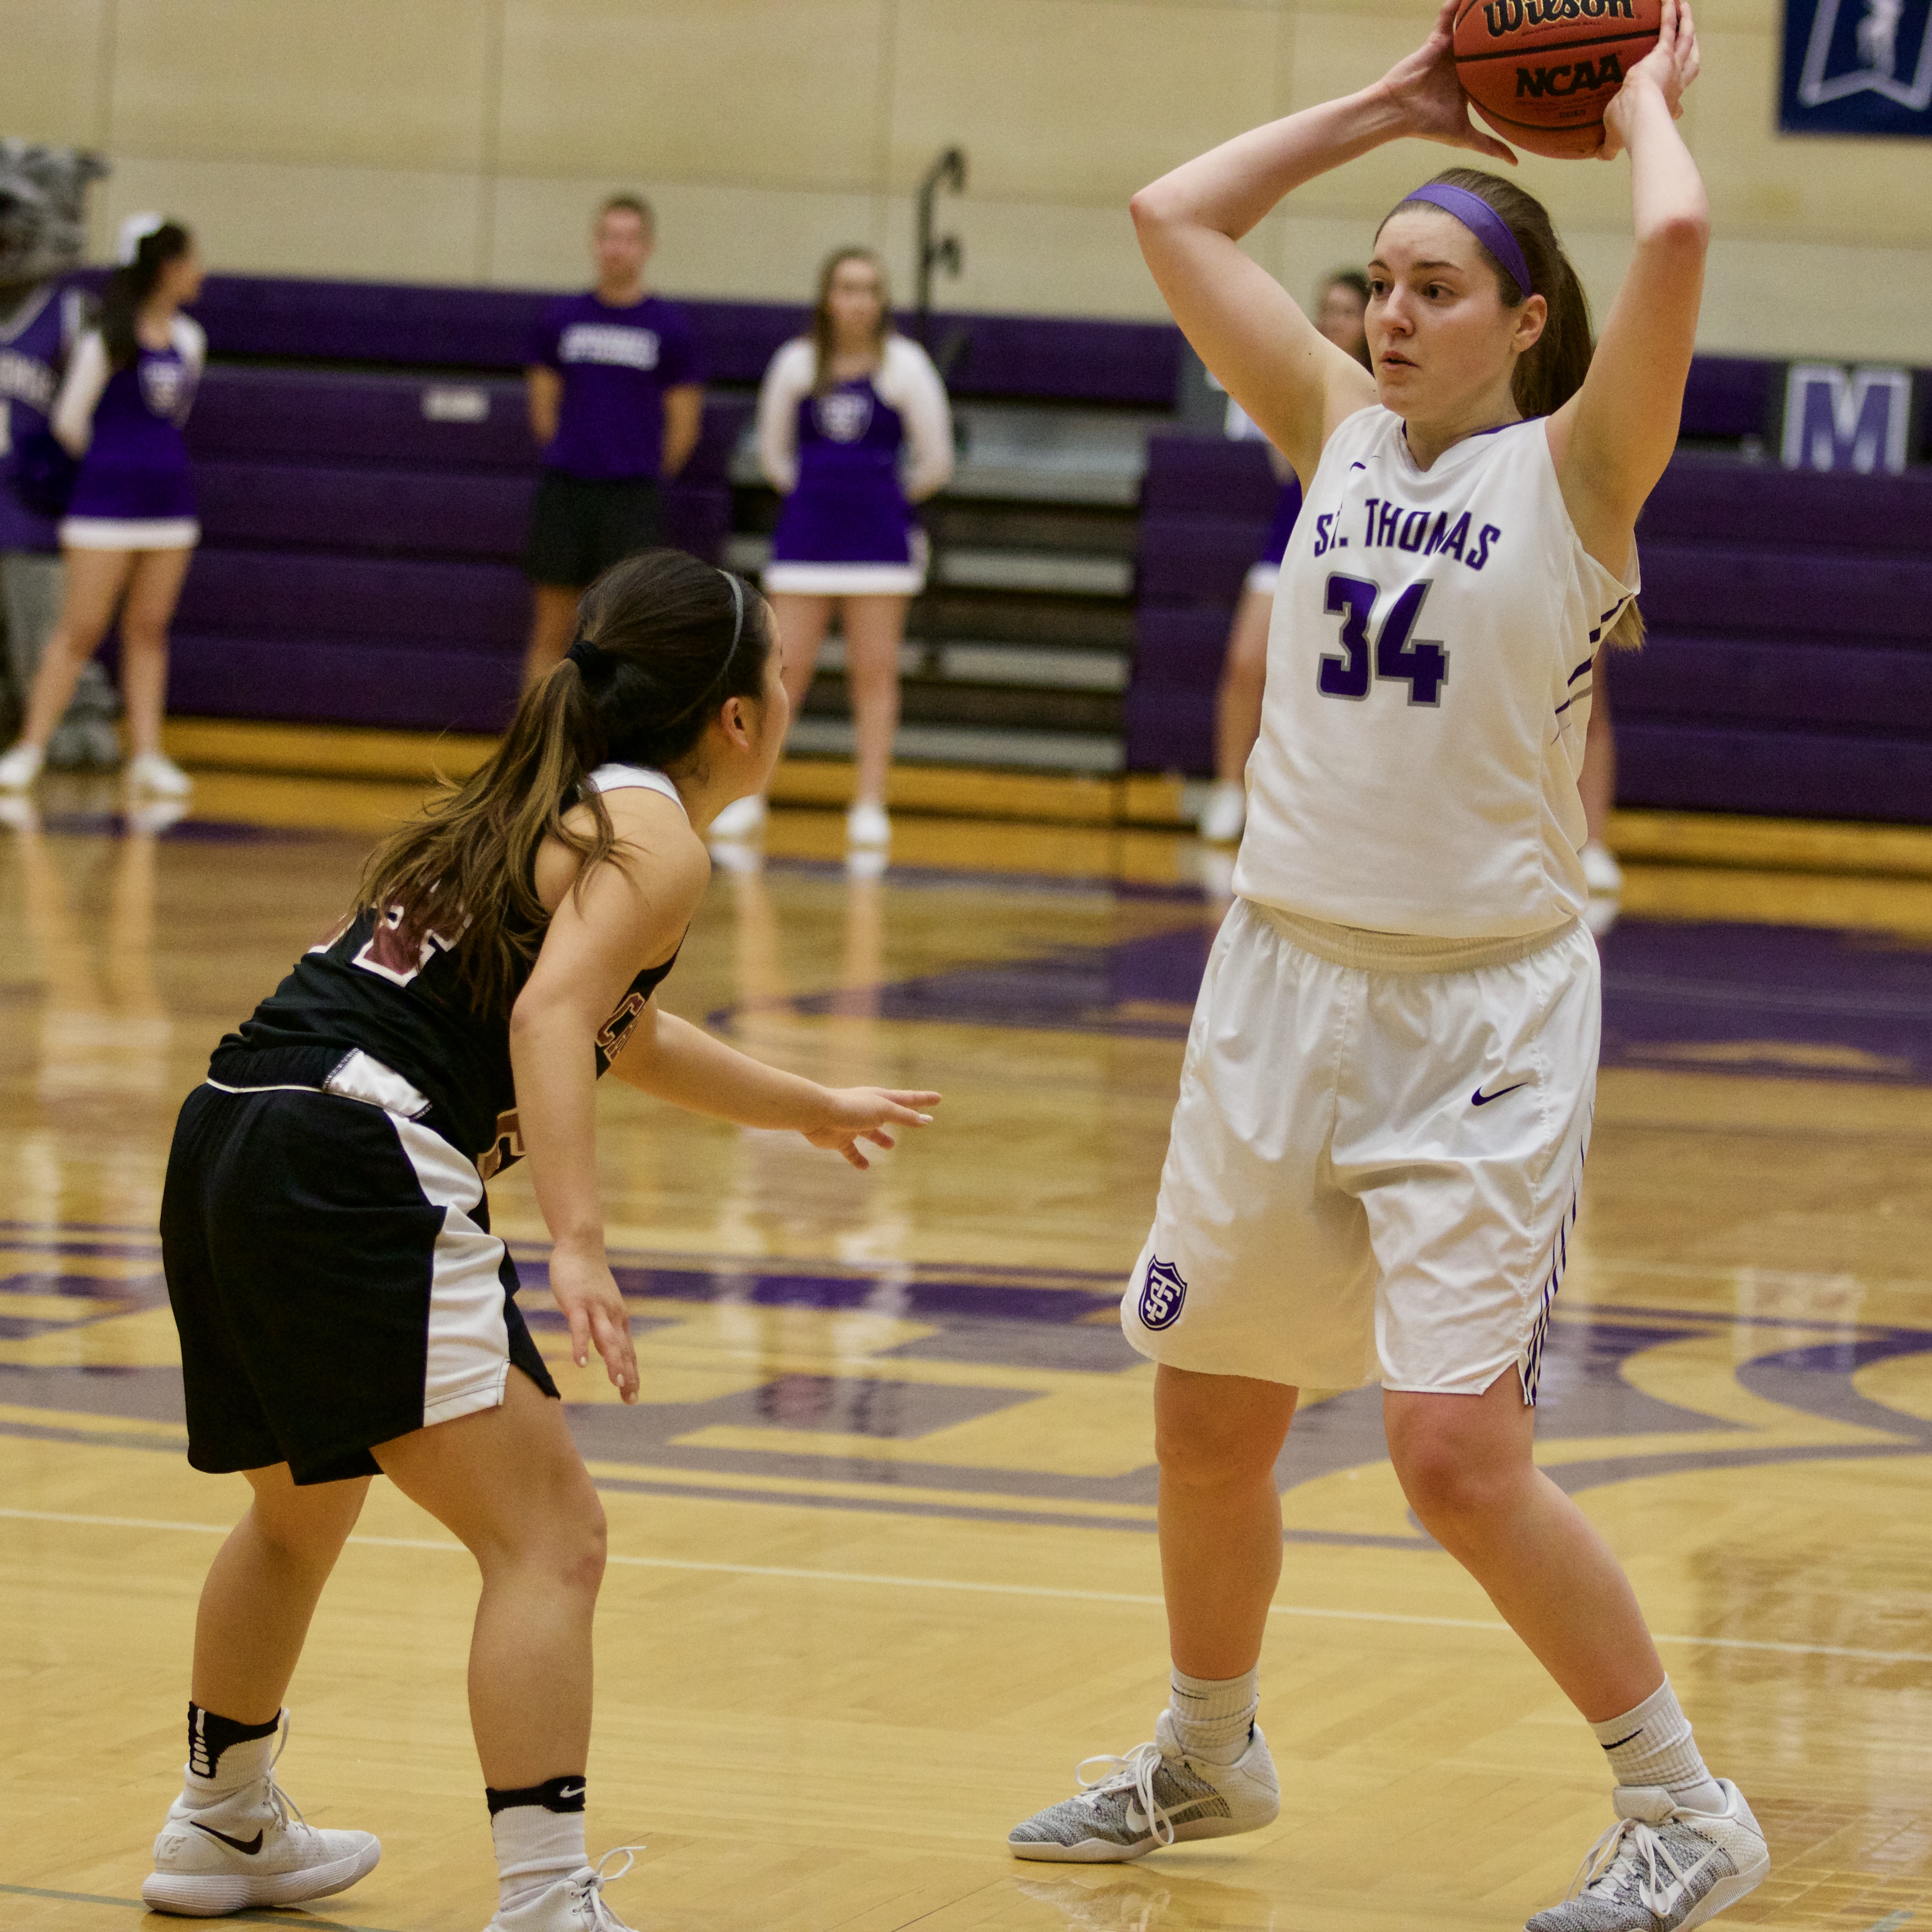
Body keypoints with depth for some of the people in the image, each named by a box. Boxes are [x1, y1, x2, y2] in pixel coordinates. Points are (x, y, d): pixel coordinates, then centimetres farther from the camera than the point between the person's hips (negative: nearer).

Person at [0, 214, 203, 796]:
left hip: (169, 497, 6)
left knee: (148, 631, 7)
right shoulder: (108, 340, -12)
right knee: (80, 629, -6)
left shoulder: (188, 340, 8)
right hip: (105, 503, -6)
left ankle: (147, 755, 8)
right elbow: (70, 419, -4)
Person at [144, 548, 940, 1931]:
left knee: (302, 1510, 31)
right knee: (549, 1540, -9)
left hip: (228, 1140, 10)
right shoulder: (656, 839, -3)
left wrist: (810, 1109, 54)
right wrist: (579, 1246, -30)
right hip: (355, 1166, -10)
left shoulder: (541, 804, 25)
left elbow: (621, 1032, 42)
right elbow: (549, 1015, -21)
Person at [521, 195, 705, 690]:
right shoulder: (562, 317, 6)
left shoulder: (668, 325, -1)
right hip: (564, 492, 2)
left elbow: (684, 424, 3)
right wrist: (567, 461, 12)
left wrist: (645, 478, 7)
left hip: (633, 497, -2)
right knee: (551, 630, 5)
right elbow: (544, 403, 14)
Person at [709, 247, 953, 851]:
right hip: (806, 536, 1)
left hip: (879, 538, -1)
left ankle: (869, 807, 5)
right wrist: (812, 494, 12)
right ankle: (749, 796, 7)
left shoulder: (904, 365, -3)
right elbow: (774, 450, 15)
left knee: (874, 674, 1)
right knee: (785, 669, 0)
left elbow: (935, 462, 3)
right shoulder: (797, 363, 2)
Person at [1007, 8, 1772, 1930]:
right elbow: (1174, 217, 11)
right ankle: (1205, 1755, 38)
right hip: (1284, 977, 6)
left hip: (1480, 1013, -6)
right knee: (1207, 1424, 14)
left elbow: (1677, 235, -21)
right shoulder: (1343, 436, 9)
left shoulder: (1575, 468, -5)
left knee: (1457, 1454, -14)